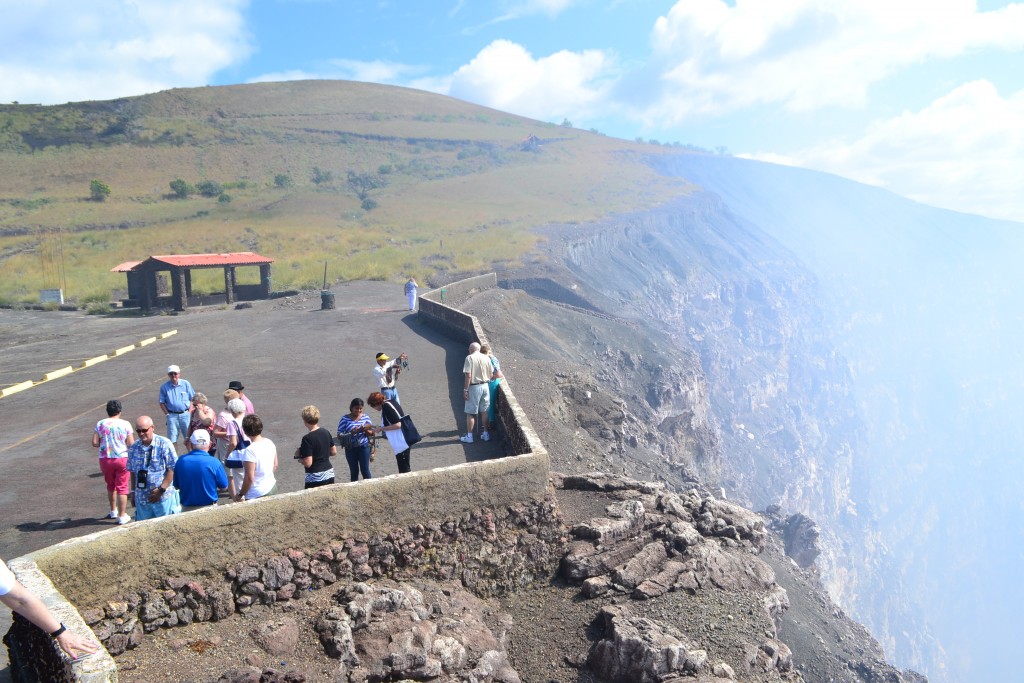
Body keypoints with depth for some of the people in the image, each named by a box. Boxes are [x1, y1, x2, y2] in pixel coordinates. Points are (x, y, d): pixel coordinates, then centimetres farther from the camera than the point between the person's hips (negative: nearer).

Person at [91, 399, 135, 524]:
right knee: (122, 488, 5)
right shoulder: (125, 424, -9)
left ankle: (113, 511, 36)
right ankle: (122, 516, 7)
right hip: (122, 458, -3)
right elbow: (131, 444, -9)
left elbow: (95, 443, -5)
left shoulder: (100, 424, -2)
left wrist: (104, 443, 14)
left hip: (105, 460, 3)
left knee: (110, 486, 23)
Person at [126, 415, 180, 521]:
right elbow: (133, 472, 15)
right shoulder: (134, 448, 7)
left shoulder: (164, 444, -8)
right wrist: (133, 491, 12)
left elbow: (173, 469, -10)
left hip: (164, 497, -4)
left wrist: (161, 490, -14)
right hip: (141, 499, 4)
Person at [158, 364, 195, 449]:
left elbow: (192, 399, 4)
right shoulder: (164, 387, 0)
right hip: (172, 416, 0)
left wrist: (189, 412, -4)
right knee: (172, 439, 4)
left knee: (188, 437, 6)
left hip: (185, 414, 0)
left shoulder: (186, 384, 1)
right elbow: (162, 402, 4)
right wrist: (167, 414, -4)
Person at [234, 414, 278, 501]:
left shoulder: (250, 451, -22)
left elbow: (249, 478, -20)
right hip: (272, 488, 7)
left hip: (257, 494, -7)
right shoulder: (270, 443, -1)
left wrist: (241, 494, -7)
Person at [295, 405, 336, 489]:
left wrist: (298, 457, 0)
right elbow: (334, 452, 14)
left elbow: (308, 463, -18)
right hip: (329, 474, 7)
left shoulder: (307, 438, -17)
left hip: (315, 478, -7)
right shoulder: (326, 432, 3)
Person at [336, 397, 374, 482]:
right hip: (350, 449, 0)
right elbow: (339, 435, -7)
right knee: (354, 471, 6)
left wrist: (365, 430, -15)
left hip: (364, 447, 0)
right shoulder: (345, 418, -3)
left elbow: (372, 432, 6)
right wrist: (351, 432, -23)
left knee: (365, 470, -2)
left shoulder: (365, 417, 2)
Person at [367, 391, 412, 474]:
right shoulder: (391, 402, 11)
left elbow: (398, 424, -23)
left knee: (403, 469, -5)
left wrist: (382, 429, -14)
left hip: (402, 443, -10)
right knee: (405, 468, 17)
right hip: (405, 439, 10)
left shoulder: (386, 407, -17)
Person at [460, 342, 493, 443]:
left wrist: (465, 390, -13)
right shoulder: (486, 358, 3)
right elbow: (491, 374, 5)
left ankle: (469, 436, 8)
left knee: (470, 413, 4)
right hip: (485, 386, 5)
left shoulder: (469, 358, -12)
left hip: (474, 387, -5)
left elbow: (468, 375, -17)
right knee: (484, 411, 16)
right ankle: (485, 434, 22)